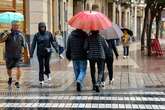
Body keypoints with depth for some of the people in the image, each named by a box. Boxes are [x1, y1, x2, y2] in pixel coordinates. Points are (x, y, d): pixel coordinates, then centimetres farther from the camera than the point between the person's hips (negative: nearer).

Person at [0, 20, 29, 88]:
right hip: (9, 55, 0)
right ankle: (10, 78, 43)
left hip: (18, 55, 0)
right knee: (9, 68, 13)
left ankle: (17, 82, -1)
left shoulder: (20, 35, 3)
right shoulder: (7, 33, -1)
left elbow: (25, 44, 10)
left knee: (18, 67, -14)